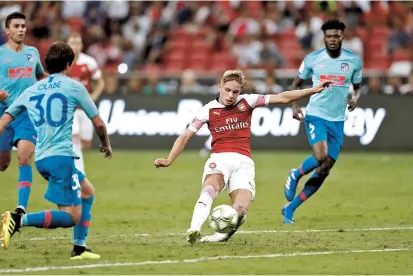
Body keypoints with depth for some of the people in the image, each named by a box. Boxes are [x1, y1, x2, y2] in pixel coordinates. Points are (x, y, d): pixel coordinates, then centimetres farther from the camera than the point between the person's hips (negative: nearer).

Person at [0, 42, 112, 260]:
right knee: (72, 217, -6)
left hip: (41, 158, 7)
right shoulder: (73, 87, 1)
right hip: (60, 155, -7)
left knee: (88, 192, 24)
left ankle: (79, 248, 18)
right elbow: (98, 123, 6)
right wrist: (106, 144, 25)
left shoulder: (31, 90, 16)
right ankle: (19, 220, -26)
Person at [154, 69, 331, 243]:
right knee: (210, 188, -36)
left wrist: (314, 90, 6)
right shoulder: (209, 110, 7)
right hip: (220, 159, -2)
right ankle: (194, 230, -51)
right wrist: (169, 160, -1)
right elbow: (186, 136, 9)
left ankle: (221, 236, 4)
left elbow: (282, 98, 10)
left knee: (240, 211, -19)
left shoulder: (247, 102, 10)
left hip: (243, 162, 2)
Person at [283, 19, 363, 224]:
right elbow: (297, 83, 10)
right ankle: (295, 175, 6)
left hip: (338, 121, 3)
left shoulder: (354, 61, 2)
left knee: (323, 171, 1)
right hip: (315, 115, -3)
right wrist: (294, 105, -6)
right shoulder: (312, 59, -2)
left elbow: (357, 86, 16)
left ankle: (290, 209, 13)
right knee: (320, 157, -27)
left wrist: (355, 98, -8)